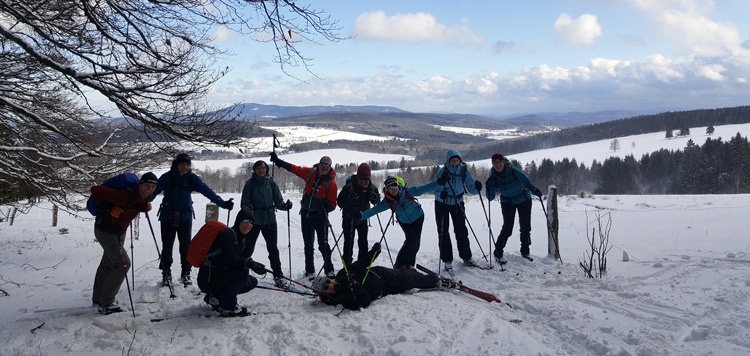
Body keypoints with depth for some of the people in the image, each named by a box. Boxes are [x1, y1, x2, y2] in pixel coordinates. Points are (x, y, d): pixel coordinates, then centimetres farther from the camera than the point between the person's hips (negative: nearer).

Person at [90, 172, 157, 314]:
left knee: (107, 264, 20)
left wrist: (145, 207, -7)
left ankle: (98, 299, 37)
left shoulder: (143, 197, -7)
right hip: (106, 232, -10)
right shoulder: (125, 195, -33)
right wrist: (108, 210, -29)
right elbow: (96, 190, -32)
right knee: (123, 263, -13)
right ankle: (105, 303, -3)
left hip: (120, 232, 10)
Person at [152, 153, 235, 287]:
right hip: (167, 217, -1)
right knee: (167, 247, 4)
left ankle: (186, 274, 16)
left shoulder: (192, 178, -3)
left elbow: (207, 191, -8)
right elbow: (154, 191, -17)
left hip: (185, 217, 1)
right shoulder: (167, 177, -8)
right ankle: (166, 274, 19)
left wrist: (222, 203, -17)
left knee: (186, 247, 0)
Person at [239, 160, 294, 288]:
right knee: (248, 248, 4)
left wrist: (285, 206, -15)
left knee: (273, 248, 5)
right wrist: (247, 209, -25)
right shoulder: (250, 183, -1)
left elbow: (278, 201, 5)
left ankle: (278, 276, 11)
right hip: (254, 220, -2)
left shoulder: (271, 183, 5)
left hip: (269, 220, 2)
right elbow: (244, 202, -4)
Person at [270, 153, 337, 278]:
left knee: (323, 245, -1)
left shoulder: (331, 182, -12)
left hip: (320, 216, -4)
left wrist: (326, 206, -31)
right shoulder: (310, 173, -2)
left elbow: (332, 204, -10)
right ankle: (309, 270, 22)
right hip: (306, 214, 4)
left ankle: (329, 269, 14)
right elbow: (293, 168, 6)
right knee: (308, 245, 11)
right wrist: (277, 160, 5)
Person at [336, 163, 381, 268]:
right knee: (349, 242, -5)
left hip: (363, 218, 4)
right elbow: (340, 202, -23)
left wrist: (374, 198, -24)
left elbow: (377, 202, -1)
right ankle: (347, 265, 6)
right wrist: (350, 201, -42)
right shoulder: (349, 187, -27)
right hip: (349, 218, -4)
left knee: (363, 242, 9)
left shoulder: (372, 188, -15)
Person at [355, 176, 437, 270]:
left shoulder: (408, 191, -25)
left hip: (418, 217, 1)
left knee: (415, 243, 0)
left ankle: (409, 264, 15)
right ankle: (399, 264, -2)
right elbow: (375, 209, -28)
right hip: (405, 222, 0)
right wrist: (362, 215, -41)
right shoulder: (388, 201, -22)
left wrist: (436, 183, -28)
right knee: (411, 241, -14)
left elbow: (423, 188, -20)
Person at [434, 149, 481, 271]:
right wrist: (441, 194, -41)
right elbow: (436, 190, -19)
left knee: (461, 231, 3)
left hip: (458, 203, 2)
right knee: (443, 232, -2)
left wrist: (476, 188, -32)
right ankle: (447, 260, 7)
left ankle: (466, 257, 17)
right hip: (442, 204, -2)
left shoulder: (464, 170, -12)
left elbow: (471, 187, -11)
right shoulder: (442, 171, -20)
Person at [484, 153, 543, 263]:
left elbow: (526, 181, -16)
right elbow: (490, 198, -15)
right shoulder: (493, 177, -16)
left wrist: (535, 190, -30)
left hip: (524, 200, 0)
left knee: (525, 227, 5)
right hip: (507, 203, 0)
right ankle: (498, 253, 2)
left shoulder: (513, 171, -23)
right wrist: (488, 187, -33)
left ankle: (525, 251, 25)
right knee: (507, 229, -11)